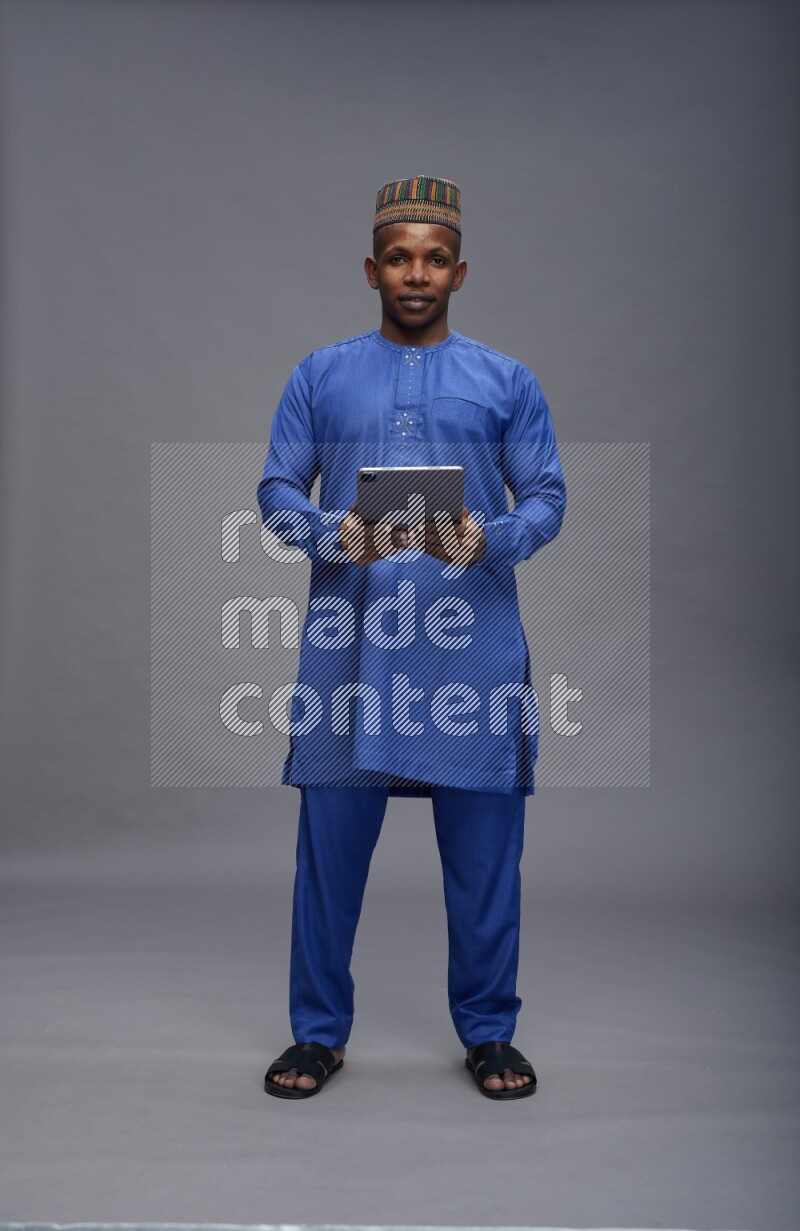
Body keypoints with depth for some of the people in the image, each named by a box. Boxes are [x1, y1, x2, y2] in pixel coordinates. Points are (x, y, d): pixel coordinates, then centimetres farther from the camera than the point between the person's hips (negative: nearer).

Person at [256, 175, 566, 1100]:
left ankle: (488, 1031, 22)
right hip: (349, 640, 0)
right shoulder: (319, 376, 11)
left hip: (474, 646, 0)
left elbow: (547, 498, 5)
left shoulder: (508, 382, 10)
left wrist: (488, 541, -16)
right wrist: (332, 534, -15)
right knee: (331, 840, 3)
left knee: (484, 849, 4)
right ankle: (319, 1032, 20)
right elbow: (276, 490, 6)